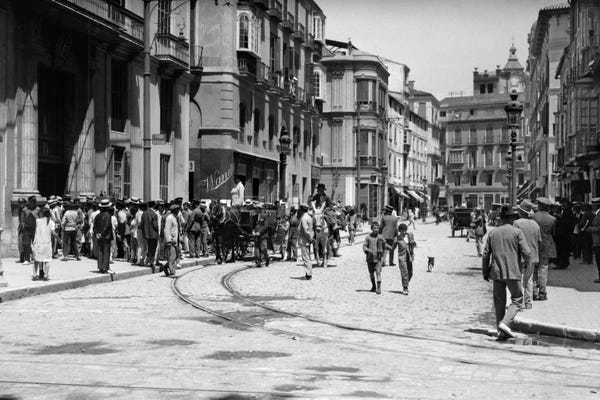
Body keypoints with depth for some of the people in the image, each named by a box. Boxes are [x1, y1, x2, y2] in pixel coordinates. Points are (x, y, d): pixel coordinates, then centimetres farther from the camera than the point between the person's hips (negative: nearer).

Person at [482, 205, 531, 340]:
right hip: (513, 272, -4)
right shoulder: (517, 232, -3)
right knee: (516, 301, 4)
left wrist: (485, 272, 15)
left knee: (499, 302, 10)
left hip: (496, 273, 4)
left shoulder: (492, 233, 7)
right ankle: (505, 323, -16)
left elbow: (486, 254, 7)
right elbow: (526, 252, -8)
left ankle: (501, 331, 10)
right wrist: (526, 261, 14)